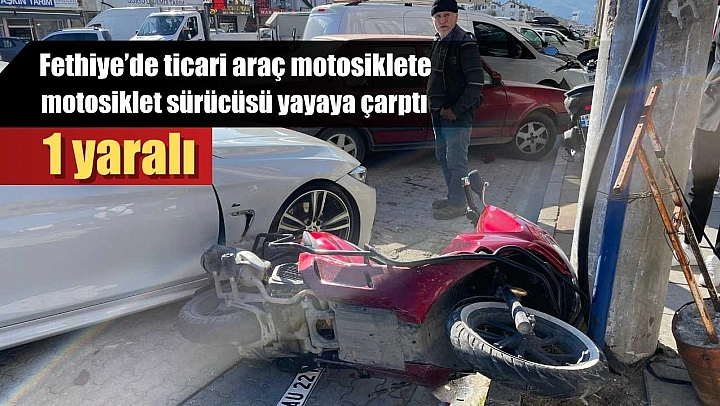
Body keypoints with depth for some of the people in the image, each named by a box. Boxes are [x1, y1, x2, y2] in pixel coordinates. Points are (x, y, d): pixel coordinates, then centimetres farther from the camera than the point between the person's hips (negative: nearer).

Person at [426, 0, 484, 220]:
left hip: (458, 116, -9)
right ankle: (453, 197, 31)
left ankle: (458, 204, 5)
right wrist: (434, 106, 15)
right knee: (443, 157, 17)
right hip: (439, 114, 9)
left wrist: (456, 110, -19)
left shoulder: (465, 44, -13)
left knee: (456, 161, -4)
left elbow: (476, 83, -18)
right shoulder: (438, 43, 15)